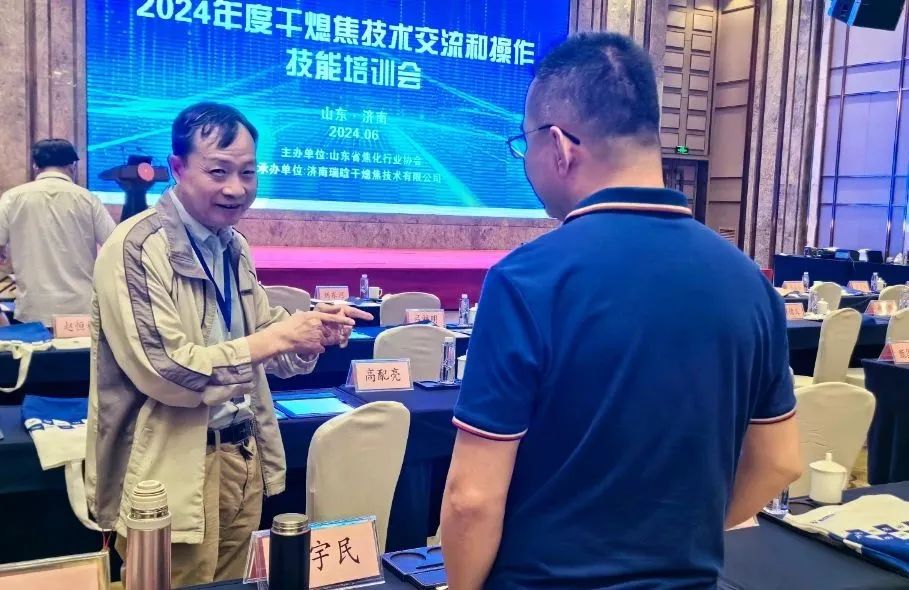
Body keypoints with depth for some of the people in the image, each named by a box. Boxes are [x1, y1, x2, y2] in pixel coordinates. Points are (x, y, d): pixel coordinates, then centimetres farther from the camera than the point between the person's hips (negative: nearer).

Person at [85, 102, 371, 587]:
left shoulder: (234, 246, 7)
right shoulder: (137, 247, -16)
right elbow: (164, 371, -23)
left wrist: (312, 334, -8)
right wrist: (276, 337, -23)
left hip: (244, 455, 7)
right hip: (176, 469, -7)